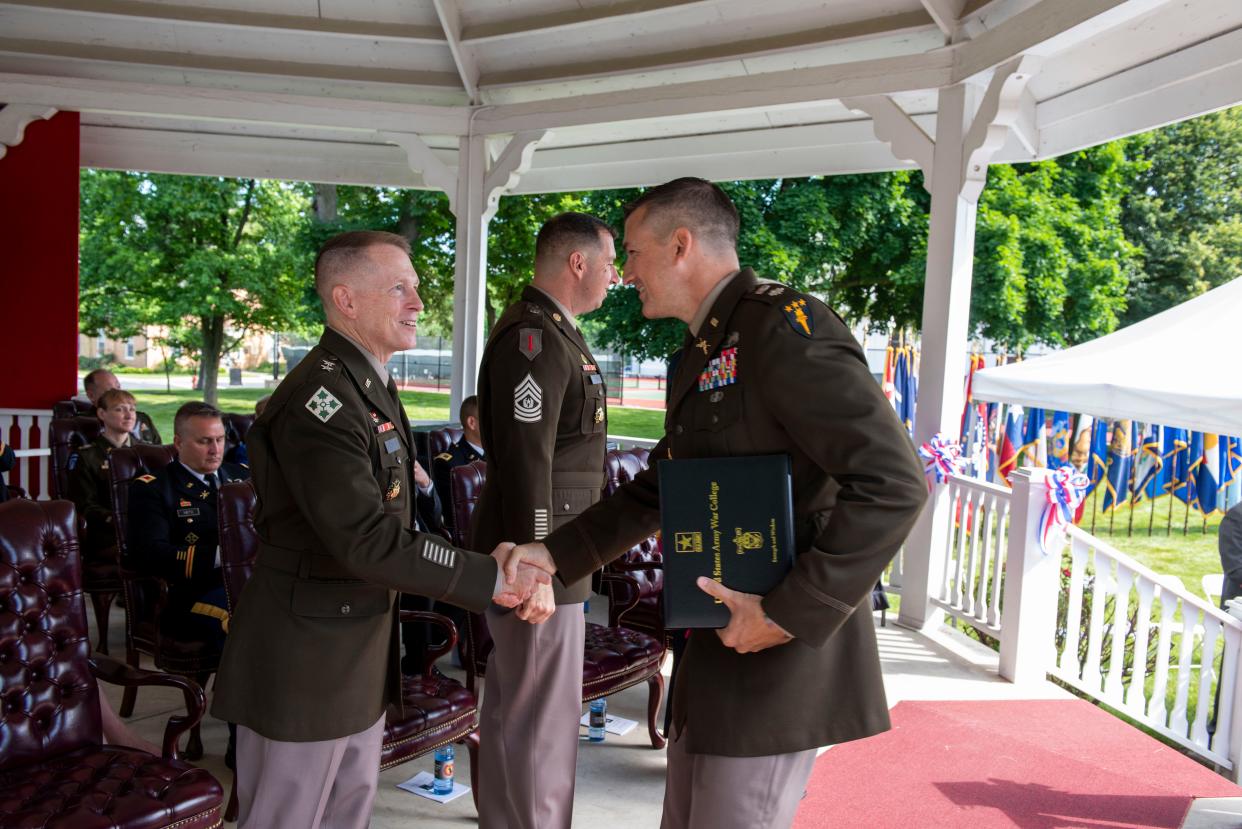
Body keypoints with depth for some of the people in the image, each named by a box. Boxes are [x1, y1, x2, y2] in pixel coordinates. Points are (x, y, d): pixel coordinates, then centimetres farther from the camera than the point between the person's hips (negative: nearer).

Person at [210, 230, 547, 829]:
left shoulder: (369, 387, 10)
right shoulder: (319, 399, -23)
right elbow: (366, 540, -29)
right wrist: (489, 577, -24)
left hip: (358, 655, 10)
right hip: (305, 659, -10)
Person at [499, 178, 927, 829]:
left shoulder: (781, 322, -16)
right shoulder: (703, 351, 14)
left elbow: (893, 482, -24)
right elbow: (657, 489, 21)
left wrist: (790, 615, -21)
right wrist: (556, 553, 12)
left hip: (778, 661, -9)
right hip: (713, 654, 9)